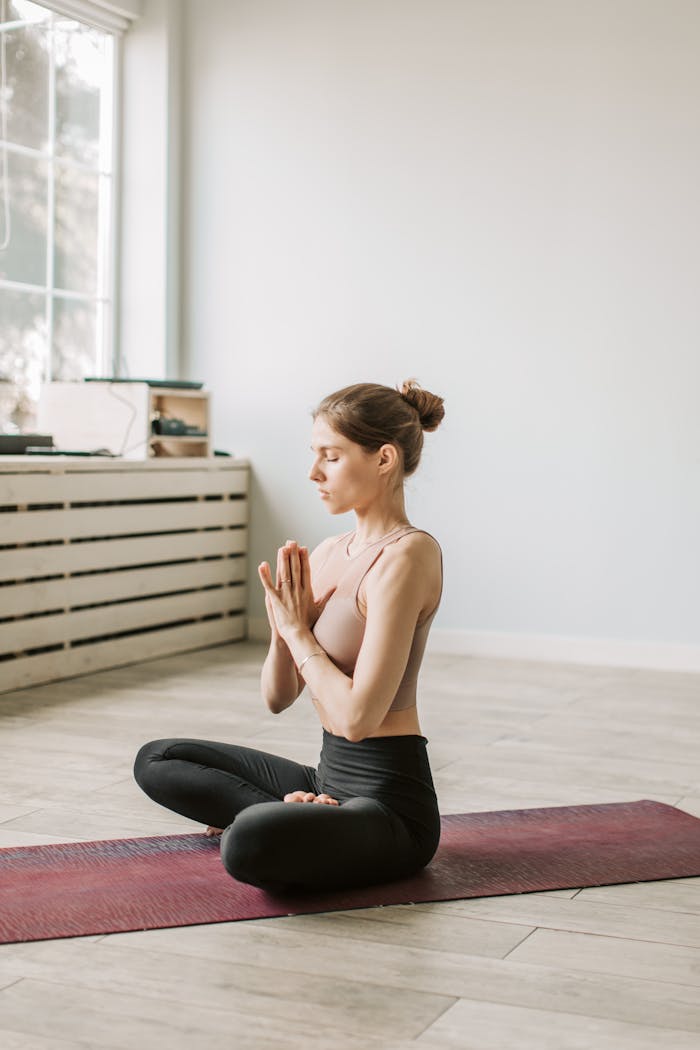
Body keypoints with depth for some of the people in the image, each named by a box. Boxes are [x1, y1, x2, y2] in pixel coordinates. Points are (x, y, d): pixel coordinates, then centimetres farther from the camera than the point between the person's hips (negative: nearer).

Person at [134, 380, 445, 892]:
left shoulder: (406, 555, -18)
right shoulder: (330, 553, 8)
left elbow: (357, 716, -25)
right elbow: (278, 697, 10)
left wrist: (299, 629, -13)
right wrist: (284, 625, -9)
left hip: (390, 801, -9)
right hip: (331, 779, 9)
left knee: (251, 841, -37)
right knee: (157, 760, 17)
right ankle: (300, 815, 1)